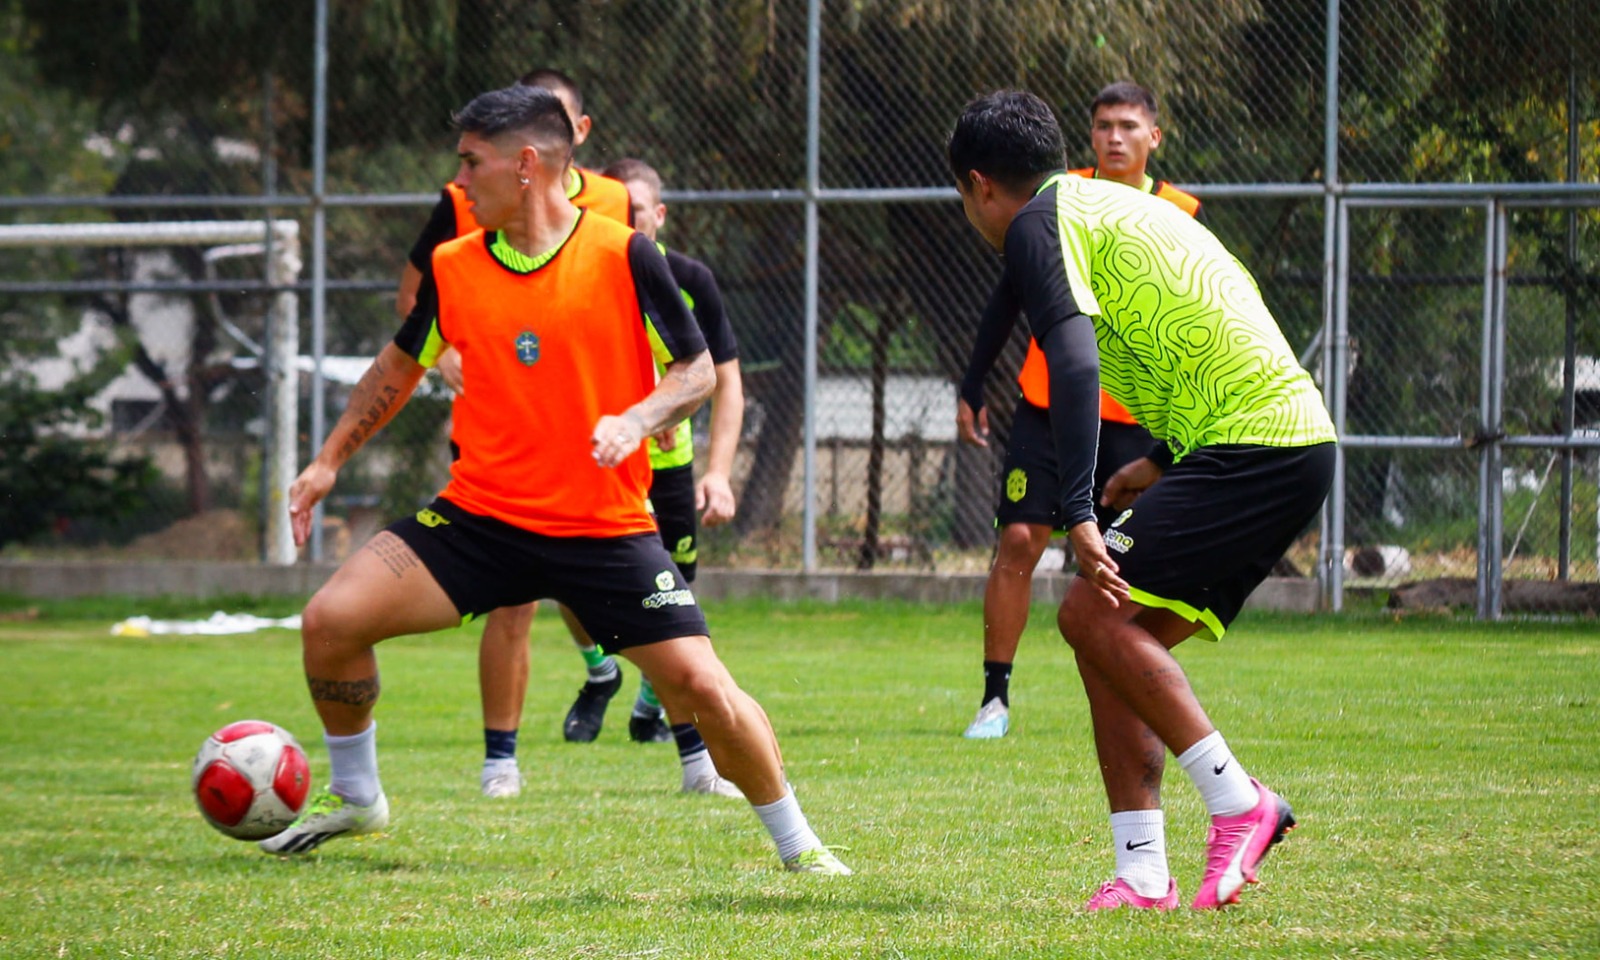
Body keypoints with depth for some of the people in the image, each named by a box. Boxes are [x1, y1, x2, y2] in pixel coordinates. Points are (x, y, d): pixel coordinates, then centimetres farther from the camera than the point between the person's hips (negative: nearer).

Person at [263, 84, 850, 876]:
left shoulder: (624, 256, -9)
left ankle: (797, 844, 9)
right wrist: (329, 461, 19)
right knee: (330, 620, -11)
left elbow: (697, 371, -4)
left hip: (608, 529, -3)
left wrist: (638, 420, -23)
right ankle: (354, 797, 13)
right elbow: (401, 367, 20)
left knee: (701, 687, -12)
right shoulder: (452, 268, 2)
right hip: (480, 514, 3)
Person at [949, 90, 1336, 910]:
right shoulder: (1113, 206, 25)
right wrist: (1162, 465, 32)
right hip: (1298, 441, 10)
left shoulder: (1040, 222, -4)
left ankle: (1239, 803, -11)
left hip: (1249, 444, -10)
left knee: (1092, 614, -12)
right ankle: (1142, 873, 3)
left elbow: (1075, 366, -20)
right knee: (1114, 638, 8)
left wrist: (1081, 518, -26)